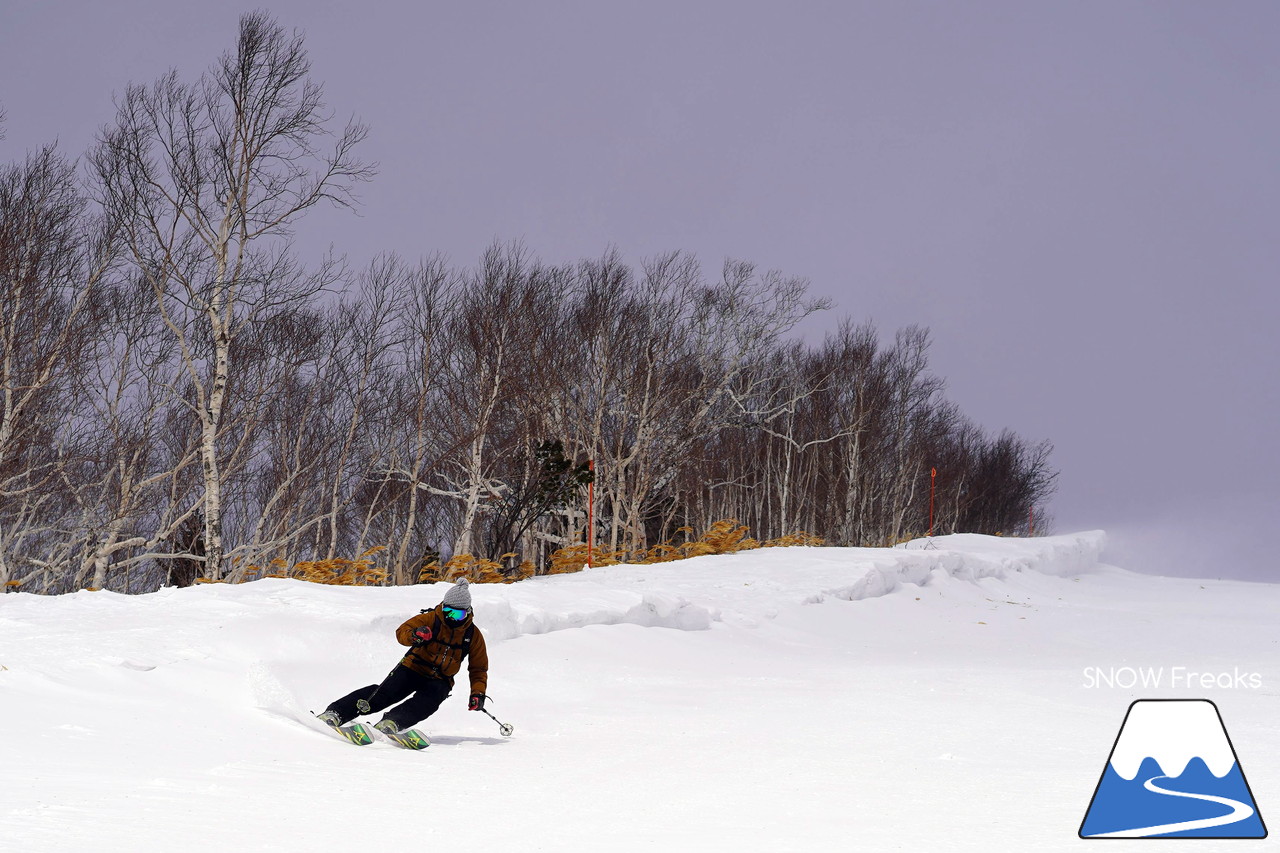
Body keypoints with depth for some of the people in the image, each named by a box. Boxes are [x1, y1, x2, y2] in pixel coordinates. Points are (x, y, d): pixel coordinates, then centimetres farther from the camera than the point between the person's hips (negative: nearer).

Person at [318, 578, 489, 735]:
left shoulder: (473, 635, 1)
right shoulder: (431, 619, -5)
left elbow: (478, 669, 8)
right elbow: (402, 631, -15)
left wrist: (478, 693, -9)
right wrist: (413, 635, -40)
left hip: (439, 681, 1)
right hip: (413, 668, -1)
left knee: (427, 702, -33)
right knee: (384, 694, -24)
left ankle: (389, 724, -53)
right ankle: (334, 714, -31)